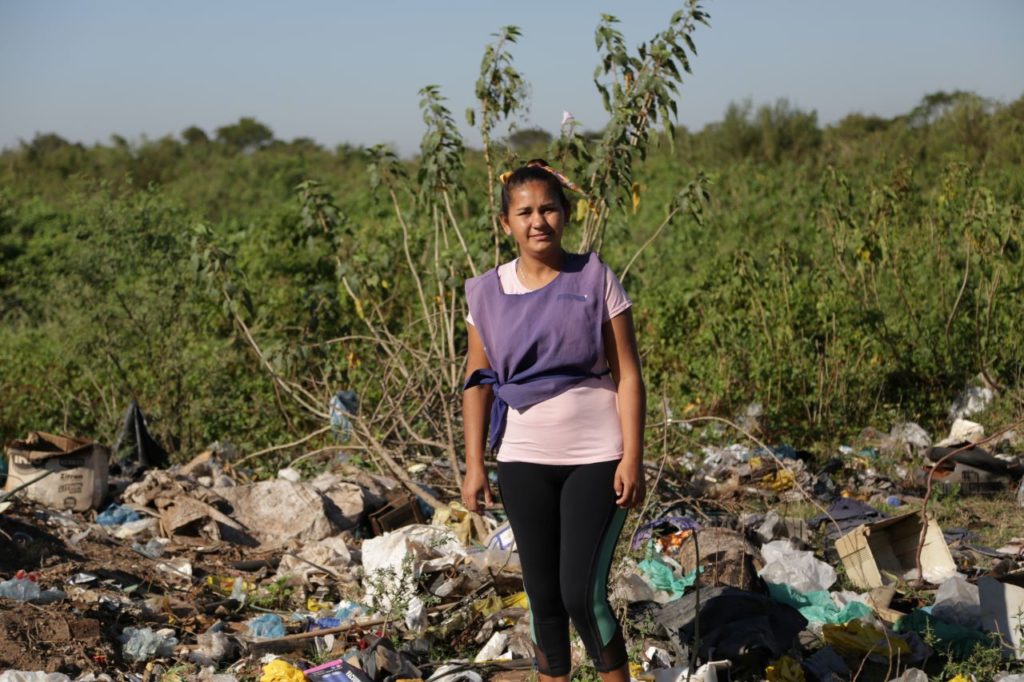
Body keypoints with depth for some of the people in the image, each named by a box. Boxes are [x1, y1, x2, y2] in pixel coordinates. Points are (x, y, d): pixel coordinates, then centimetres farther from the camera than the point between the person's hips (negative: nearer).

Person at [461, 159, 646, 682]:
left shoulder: (595, 280, -4)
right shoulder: (489, 293, 3)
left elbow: (627, 375, -5)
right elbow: (478, 382, 5)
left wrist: (632, 458, -11)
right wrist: (474, 466, 0)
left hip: (594, 459, -3)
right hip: (523, 462, 3)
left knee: (583, 594, -8)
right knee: (544, 597, 11)